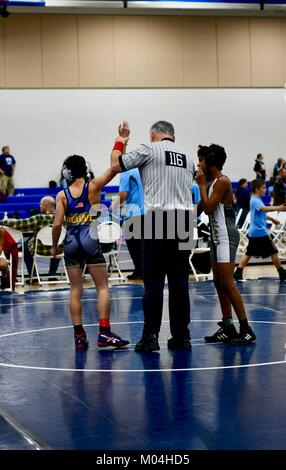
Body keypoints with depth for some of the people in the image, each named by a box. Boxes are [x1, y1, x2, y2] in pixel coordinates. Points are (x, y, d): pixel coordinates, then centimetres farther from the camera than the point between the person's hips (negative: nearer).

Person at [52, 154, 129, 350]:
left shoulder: (62, 195, 4)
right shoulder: (93, 186, 0)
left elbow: (57, 224, -3)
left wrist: (54, 246, 11)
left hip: (71, 241, 2)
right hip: (90, 239, -2)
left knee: (76, 290, 8)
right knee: (102, 287, 3)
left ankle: (79, 336, 6)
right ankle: (104, 333, -6)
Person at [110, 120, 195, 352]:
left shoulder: (149, 149, 2)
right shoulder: (187, 156, 17)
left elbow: (116, 165, 7)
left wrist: (120, 141, 21)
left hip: (158, 219, -4)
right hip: (184, 219, 4)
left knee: (154, 282, -2)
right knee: (180, 282, 7)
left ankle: (150, 337, -3)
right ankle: (181, 337, 9)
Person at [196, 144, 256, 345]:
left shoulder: (222, 181, -14)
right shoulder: (212, 182, 14)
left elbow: (209, 208, -20)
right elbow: (200, 208, 21)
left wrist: (202, 184, -11)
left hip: (226, 237, -10)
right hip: (217, 236, 10)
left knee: (227, 284, -12)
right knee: (219, 283, 10)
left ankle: (246, 330, -9)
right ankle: (228, 328, 14)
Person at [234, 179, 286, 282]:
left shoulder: (255, 200, 17)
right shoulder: (255, 201, -15)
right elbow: (264, 208, -34)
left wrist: (271, 219, 33)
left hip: (253, 232, 10)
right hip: (260, 232, -10)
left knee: (249, 254, 9)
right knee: (273, 252, 0)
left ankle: (238, 273, 4)